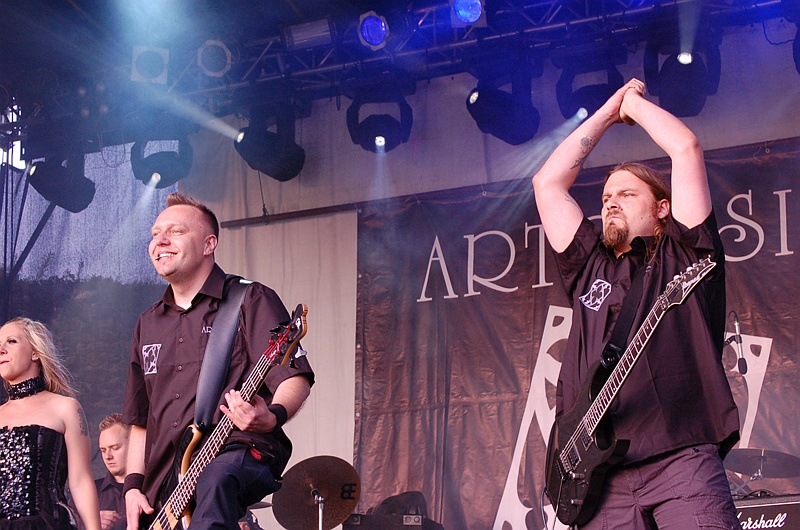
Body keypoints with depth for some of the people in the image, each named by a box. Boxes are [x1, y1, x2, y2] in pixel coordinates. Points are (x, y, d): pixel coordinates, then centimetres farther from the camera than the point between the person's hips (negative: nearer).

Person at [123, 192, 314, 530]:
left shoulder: (250, 300, 1)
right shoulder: (148, 325, 20)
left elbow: (296, 377, -9)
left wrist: (272, 417, -30)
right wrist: (133, 485, 10)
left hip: (243, 455, -6)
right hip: (164, 486, 7)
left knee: (217, 477, -39)